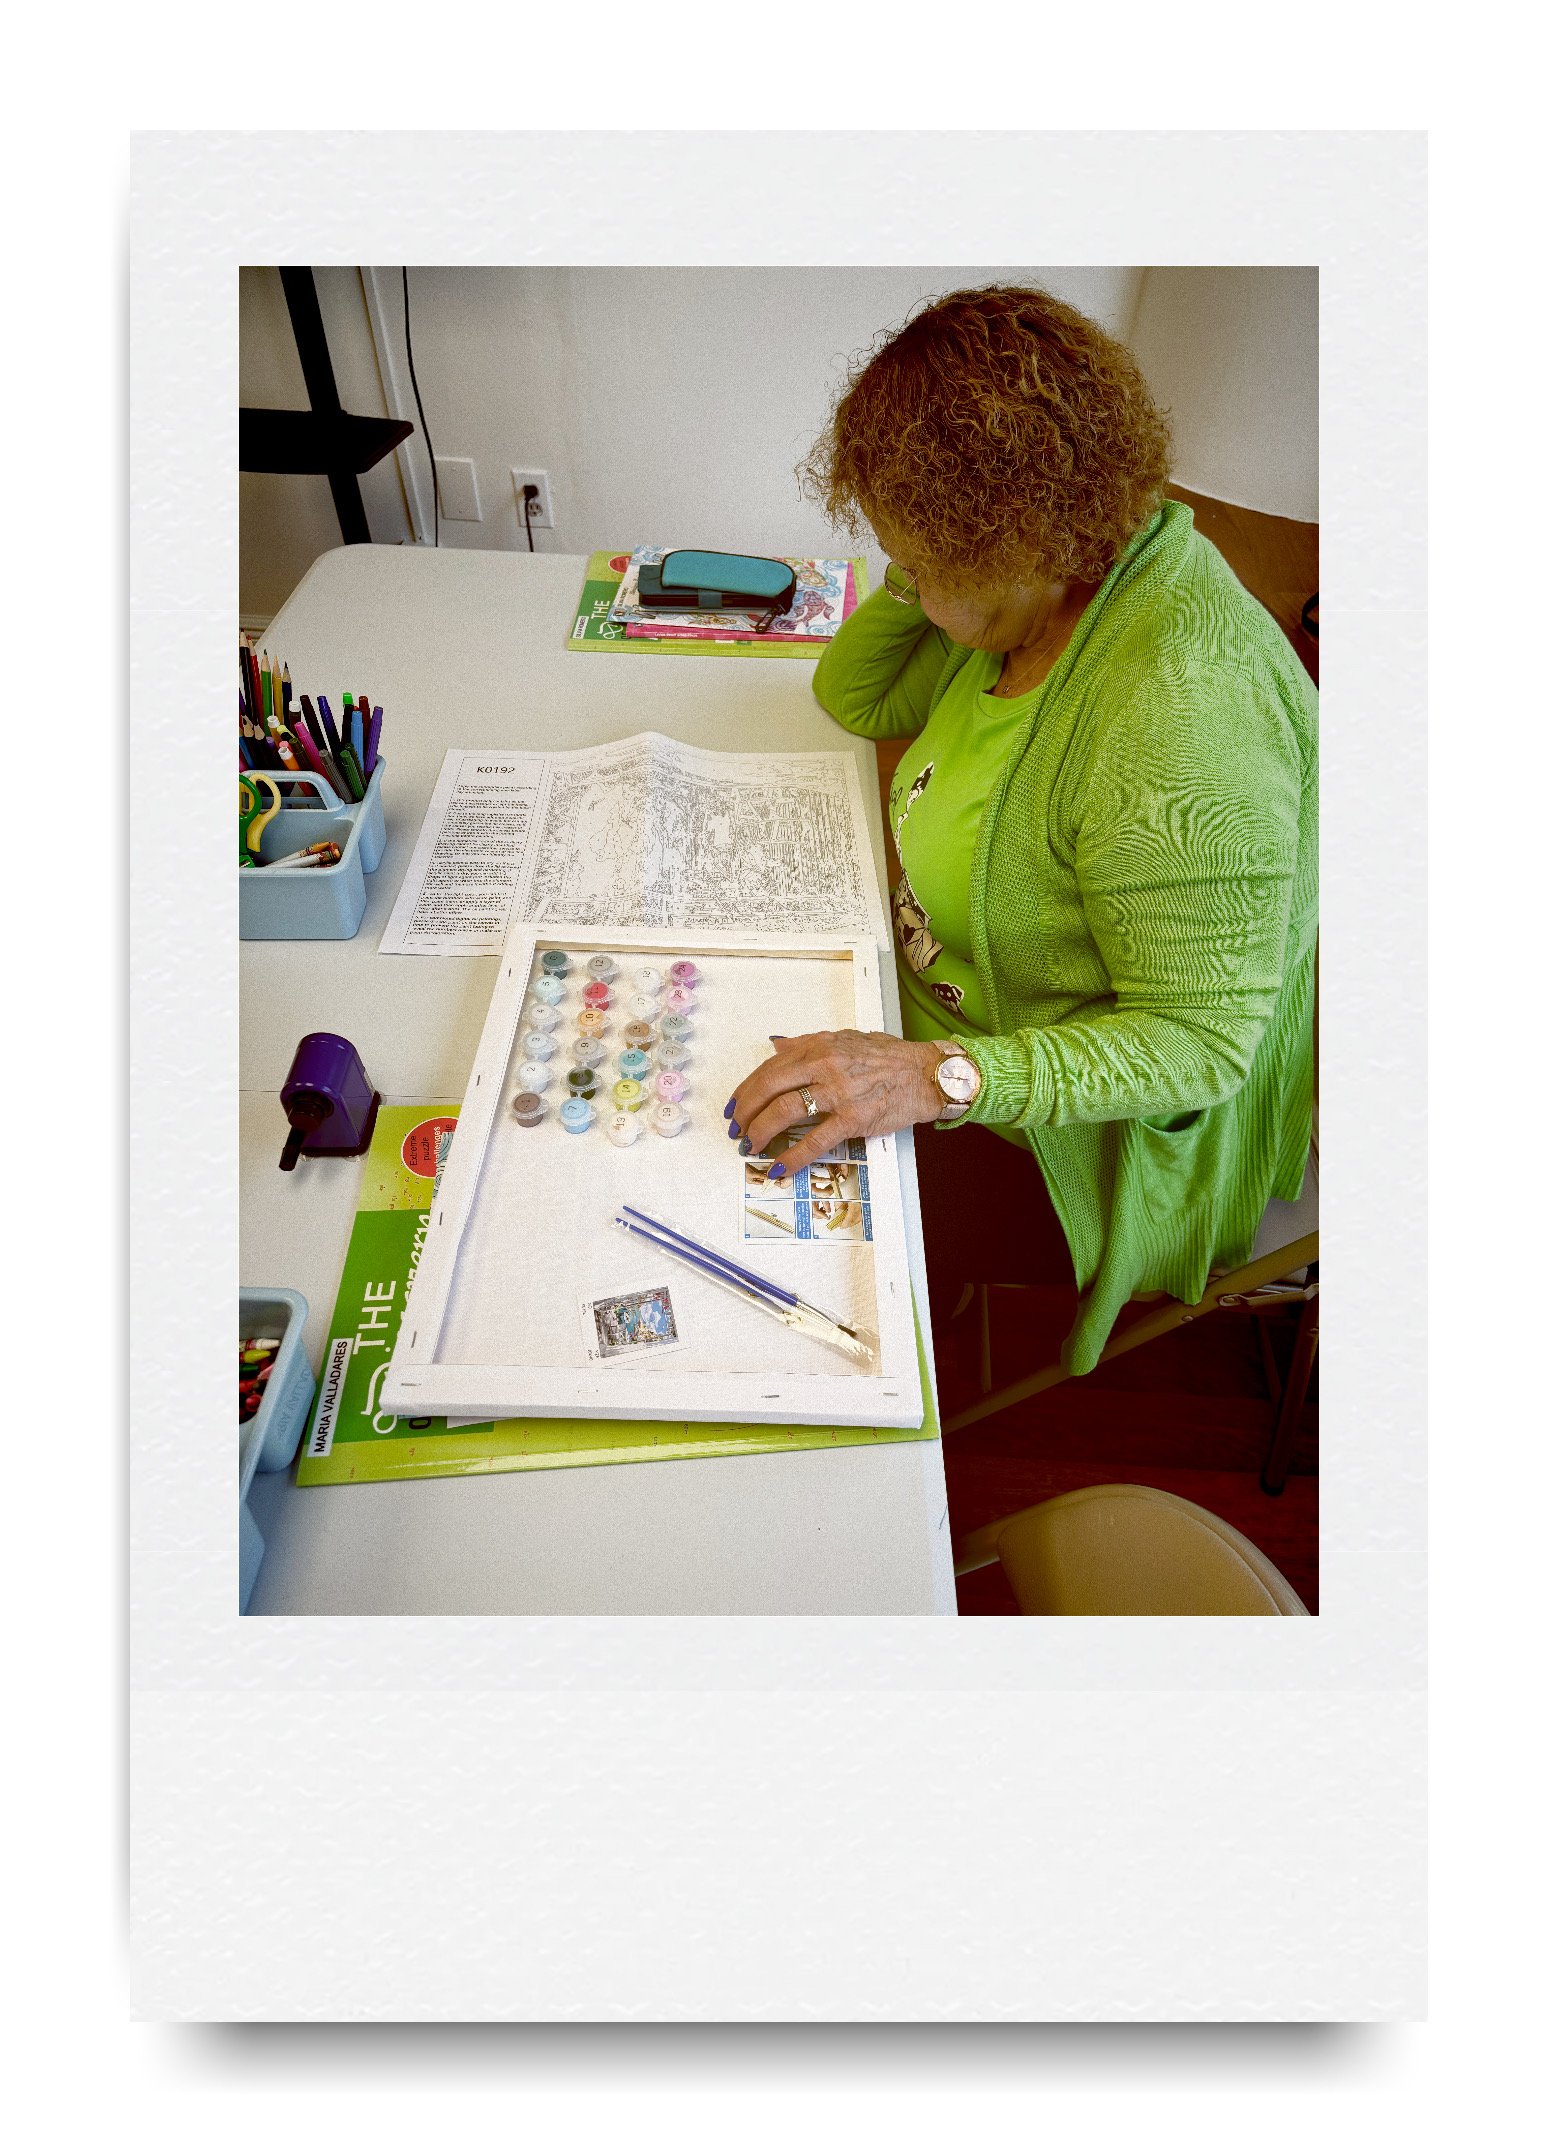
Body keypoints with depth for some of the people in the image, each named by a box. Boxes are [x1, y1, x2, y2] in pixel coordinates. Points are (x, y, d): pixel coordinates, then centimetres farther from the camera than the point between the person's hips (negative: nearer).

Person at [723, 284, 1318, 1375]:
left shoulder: (1182, 720, -32)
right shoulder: (1046, 584, -2)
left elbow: (1198, 1041, -29)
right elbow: (855, 695, 11)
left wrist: (938, 1076, -39)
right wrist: (920, 576, -7)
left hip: (1067, 1143, -8)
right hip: (943, 1021, 9)